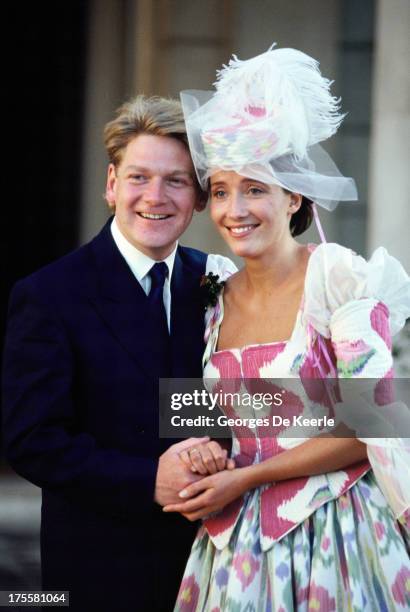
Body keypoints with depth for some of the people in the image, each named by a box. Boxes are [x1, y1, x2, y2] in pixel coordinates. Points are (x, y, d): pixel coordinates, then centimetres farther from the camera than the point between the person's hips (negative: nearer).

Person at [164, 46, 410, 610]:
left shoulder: (341, 279, -10)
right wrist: (203, 478, -3)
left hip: (333, 534, -5)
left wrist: (247, 478, -11)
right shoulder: (216, 300, 8)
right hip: (236, 539, 5)